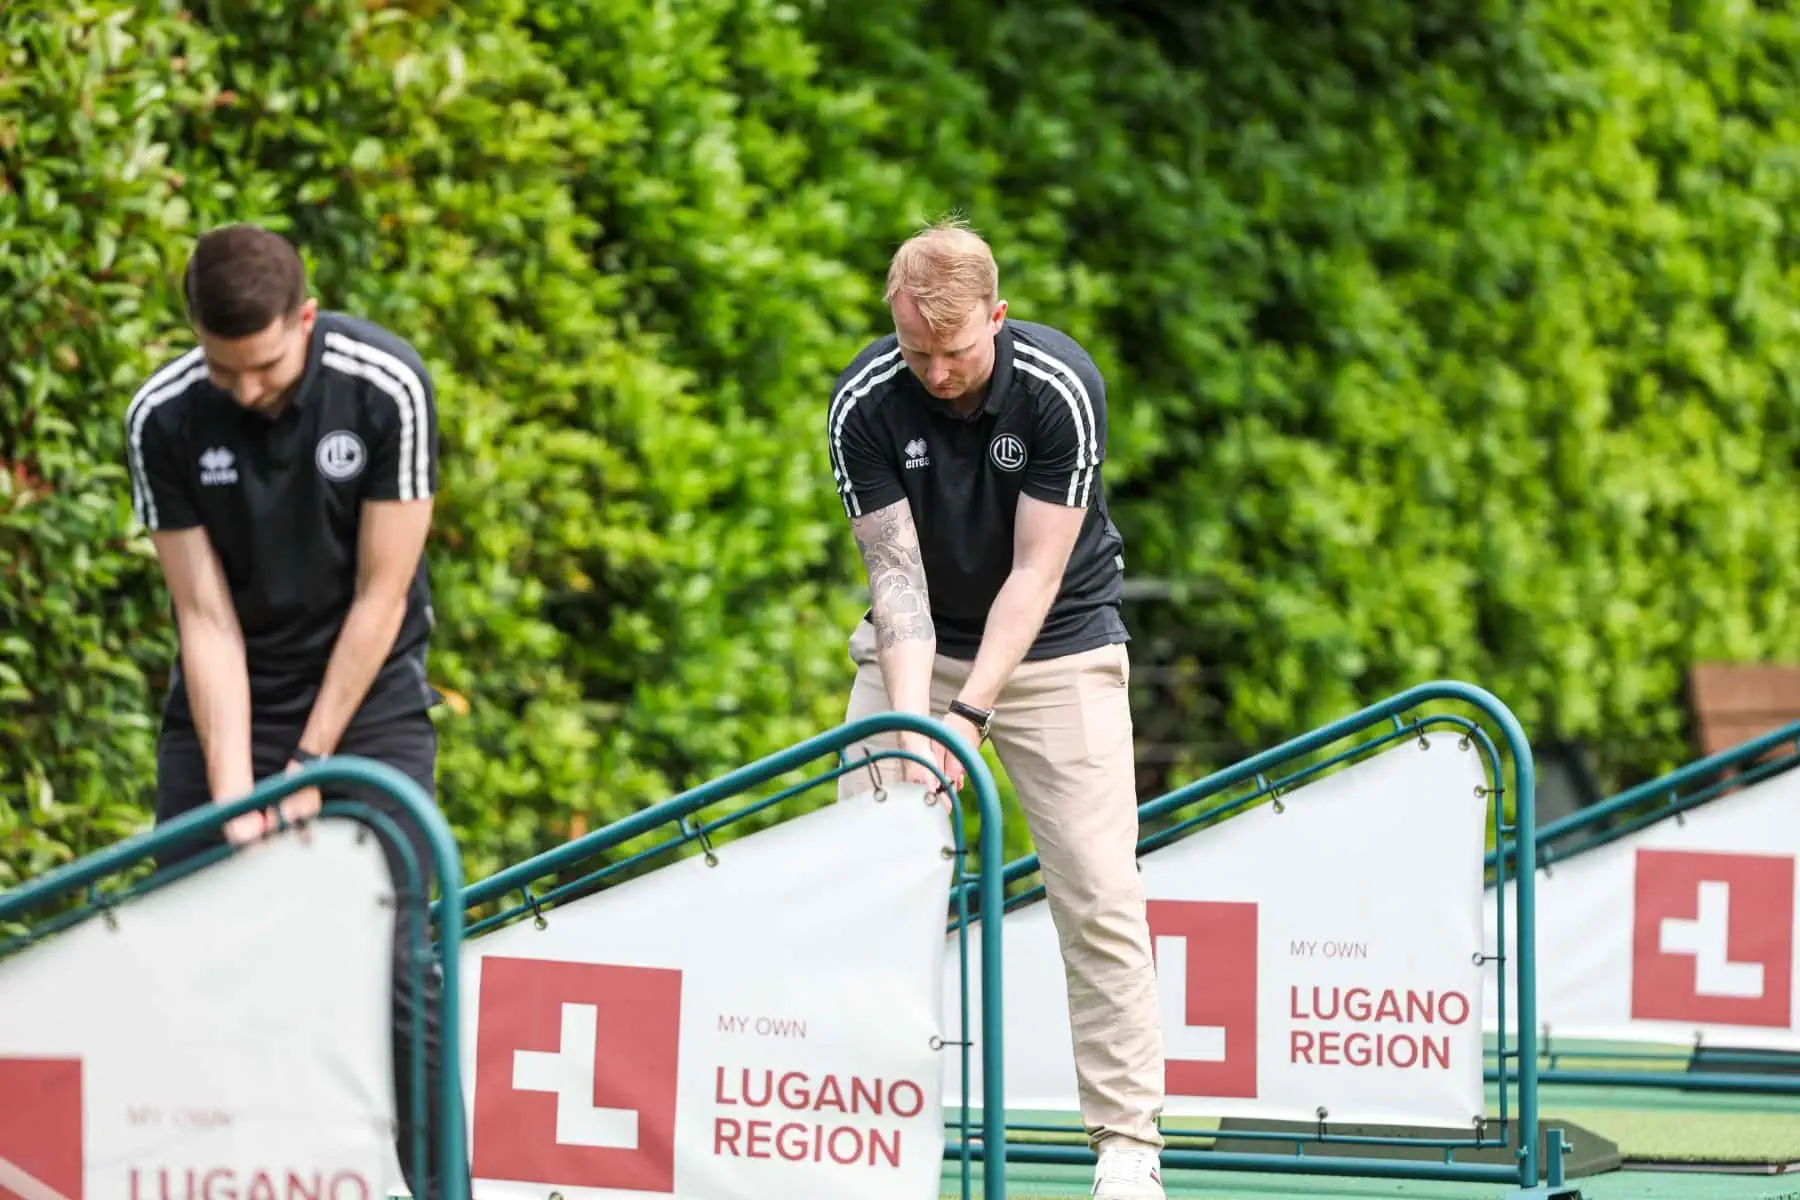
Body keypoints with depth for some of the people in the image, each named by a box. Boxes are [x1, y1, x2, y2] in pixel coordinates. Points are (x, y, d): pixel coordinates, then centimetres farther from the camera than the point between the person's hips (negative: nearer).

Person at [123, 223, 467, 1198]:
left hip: (366, 689, -2)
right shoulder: (162, 420, -15)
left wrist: (309, 766, -14)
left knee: (391, 959, -12)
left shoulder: (385, 387, -19)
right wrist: (232, 790, -21)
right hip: (227, 699, 2)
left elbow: (380, 596, -14)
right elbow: (207, 617, -13)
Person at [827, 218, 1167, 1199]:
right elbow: (896, 570, -17)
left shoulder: (1060, 389, -23)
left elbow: (1035, 573, -22)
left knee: (1098, 892, -10)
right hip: (920, 643, 2)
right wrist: (912, 718, -30)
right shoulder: (864, 402, -17)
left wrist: (968, 714, -30)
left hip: (1056, 641, -2)